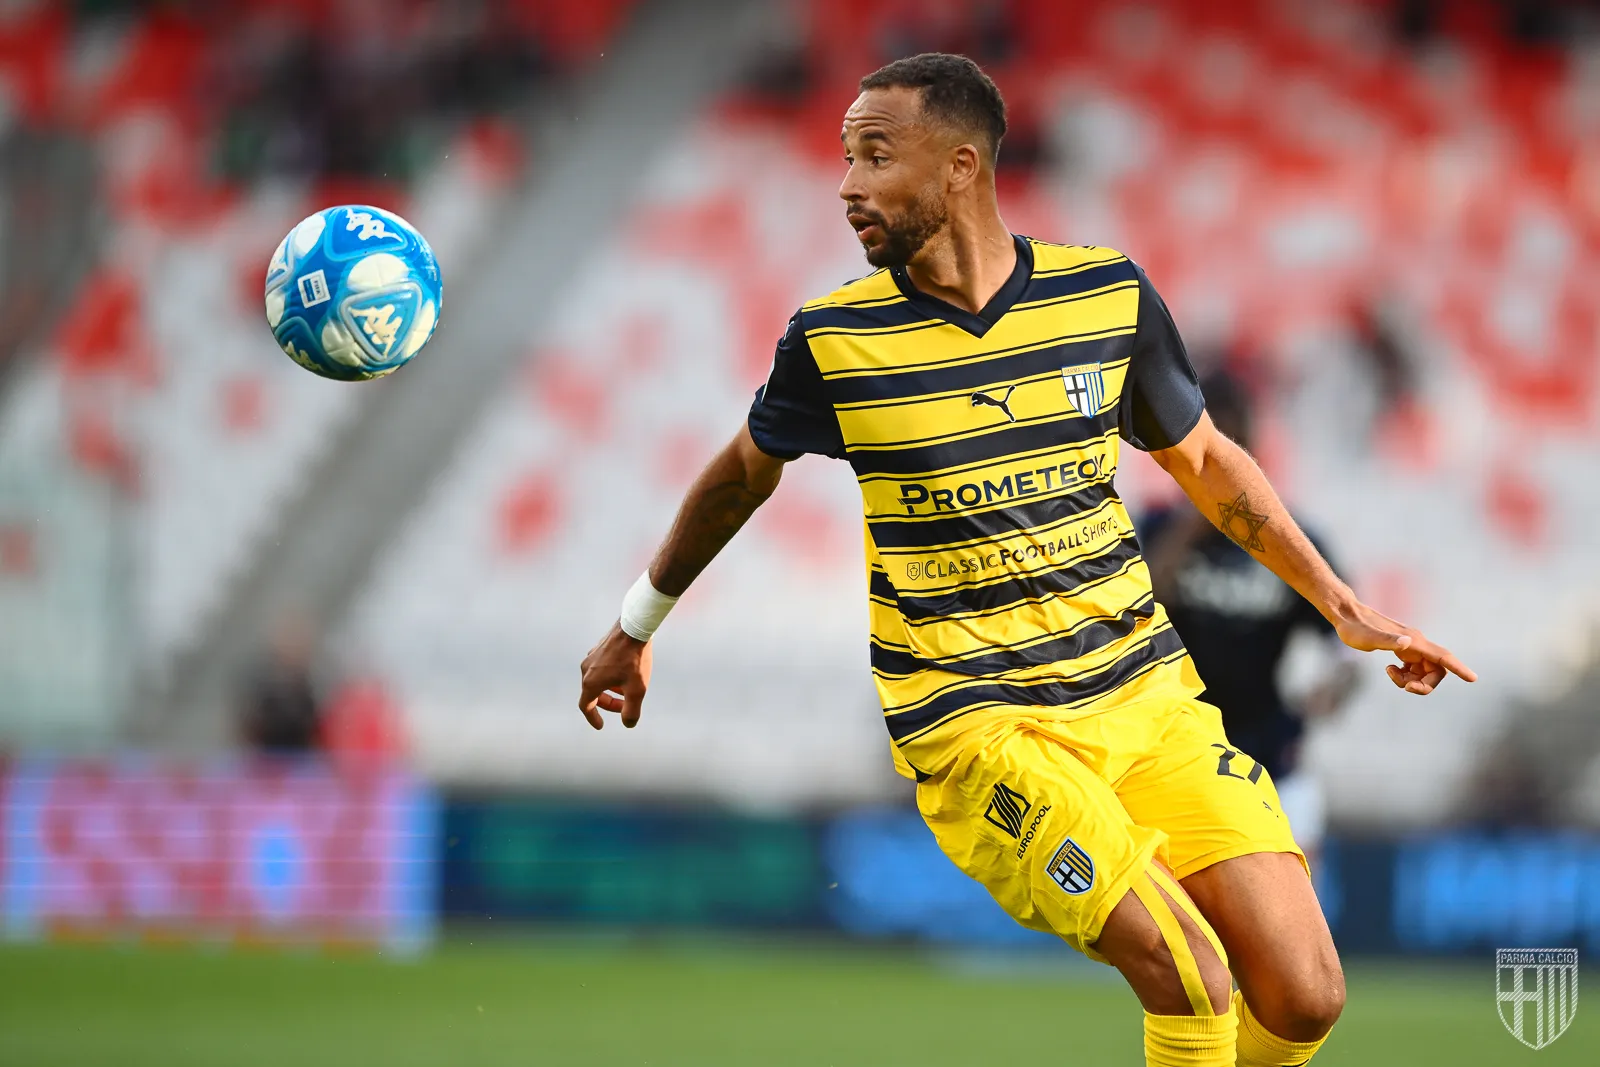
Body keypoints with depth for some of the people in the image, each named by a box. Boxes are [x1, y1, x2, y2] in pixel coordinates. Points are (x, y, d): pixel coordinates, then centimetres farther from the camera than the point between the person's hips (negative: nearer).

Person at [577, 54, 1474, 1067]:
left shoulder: (1108, 292, 0)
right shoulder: (833, 339, -6)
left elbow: (1203, 458, 16)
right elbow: (743, 476, 14)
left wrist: (1346, 607, 15)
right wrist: (635, 626, 26)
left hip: (1143, 689, 3)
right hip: (972, 722, -3)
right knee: (1191, 974, -23)